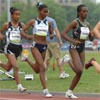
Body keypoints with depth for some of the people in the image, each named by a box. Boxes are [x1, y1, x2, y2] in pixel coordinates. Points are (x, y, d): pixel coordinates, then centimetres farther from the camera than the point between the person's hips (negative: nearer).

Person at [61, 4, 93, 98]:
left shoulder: (87, 24, 8)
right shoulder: (75, 22, -11)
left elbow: (91, 39, 18)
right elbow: (63, 33, -16)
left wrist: (91, 35, -6)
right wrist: (72, 41, -27)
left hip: (82, 48, 7)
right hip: (74, 48, -7)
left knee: (79, 73, 5)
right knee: (79, 70, -23)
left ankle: (69, 92, 15)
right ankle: (69, 62, 5)